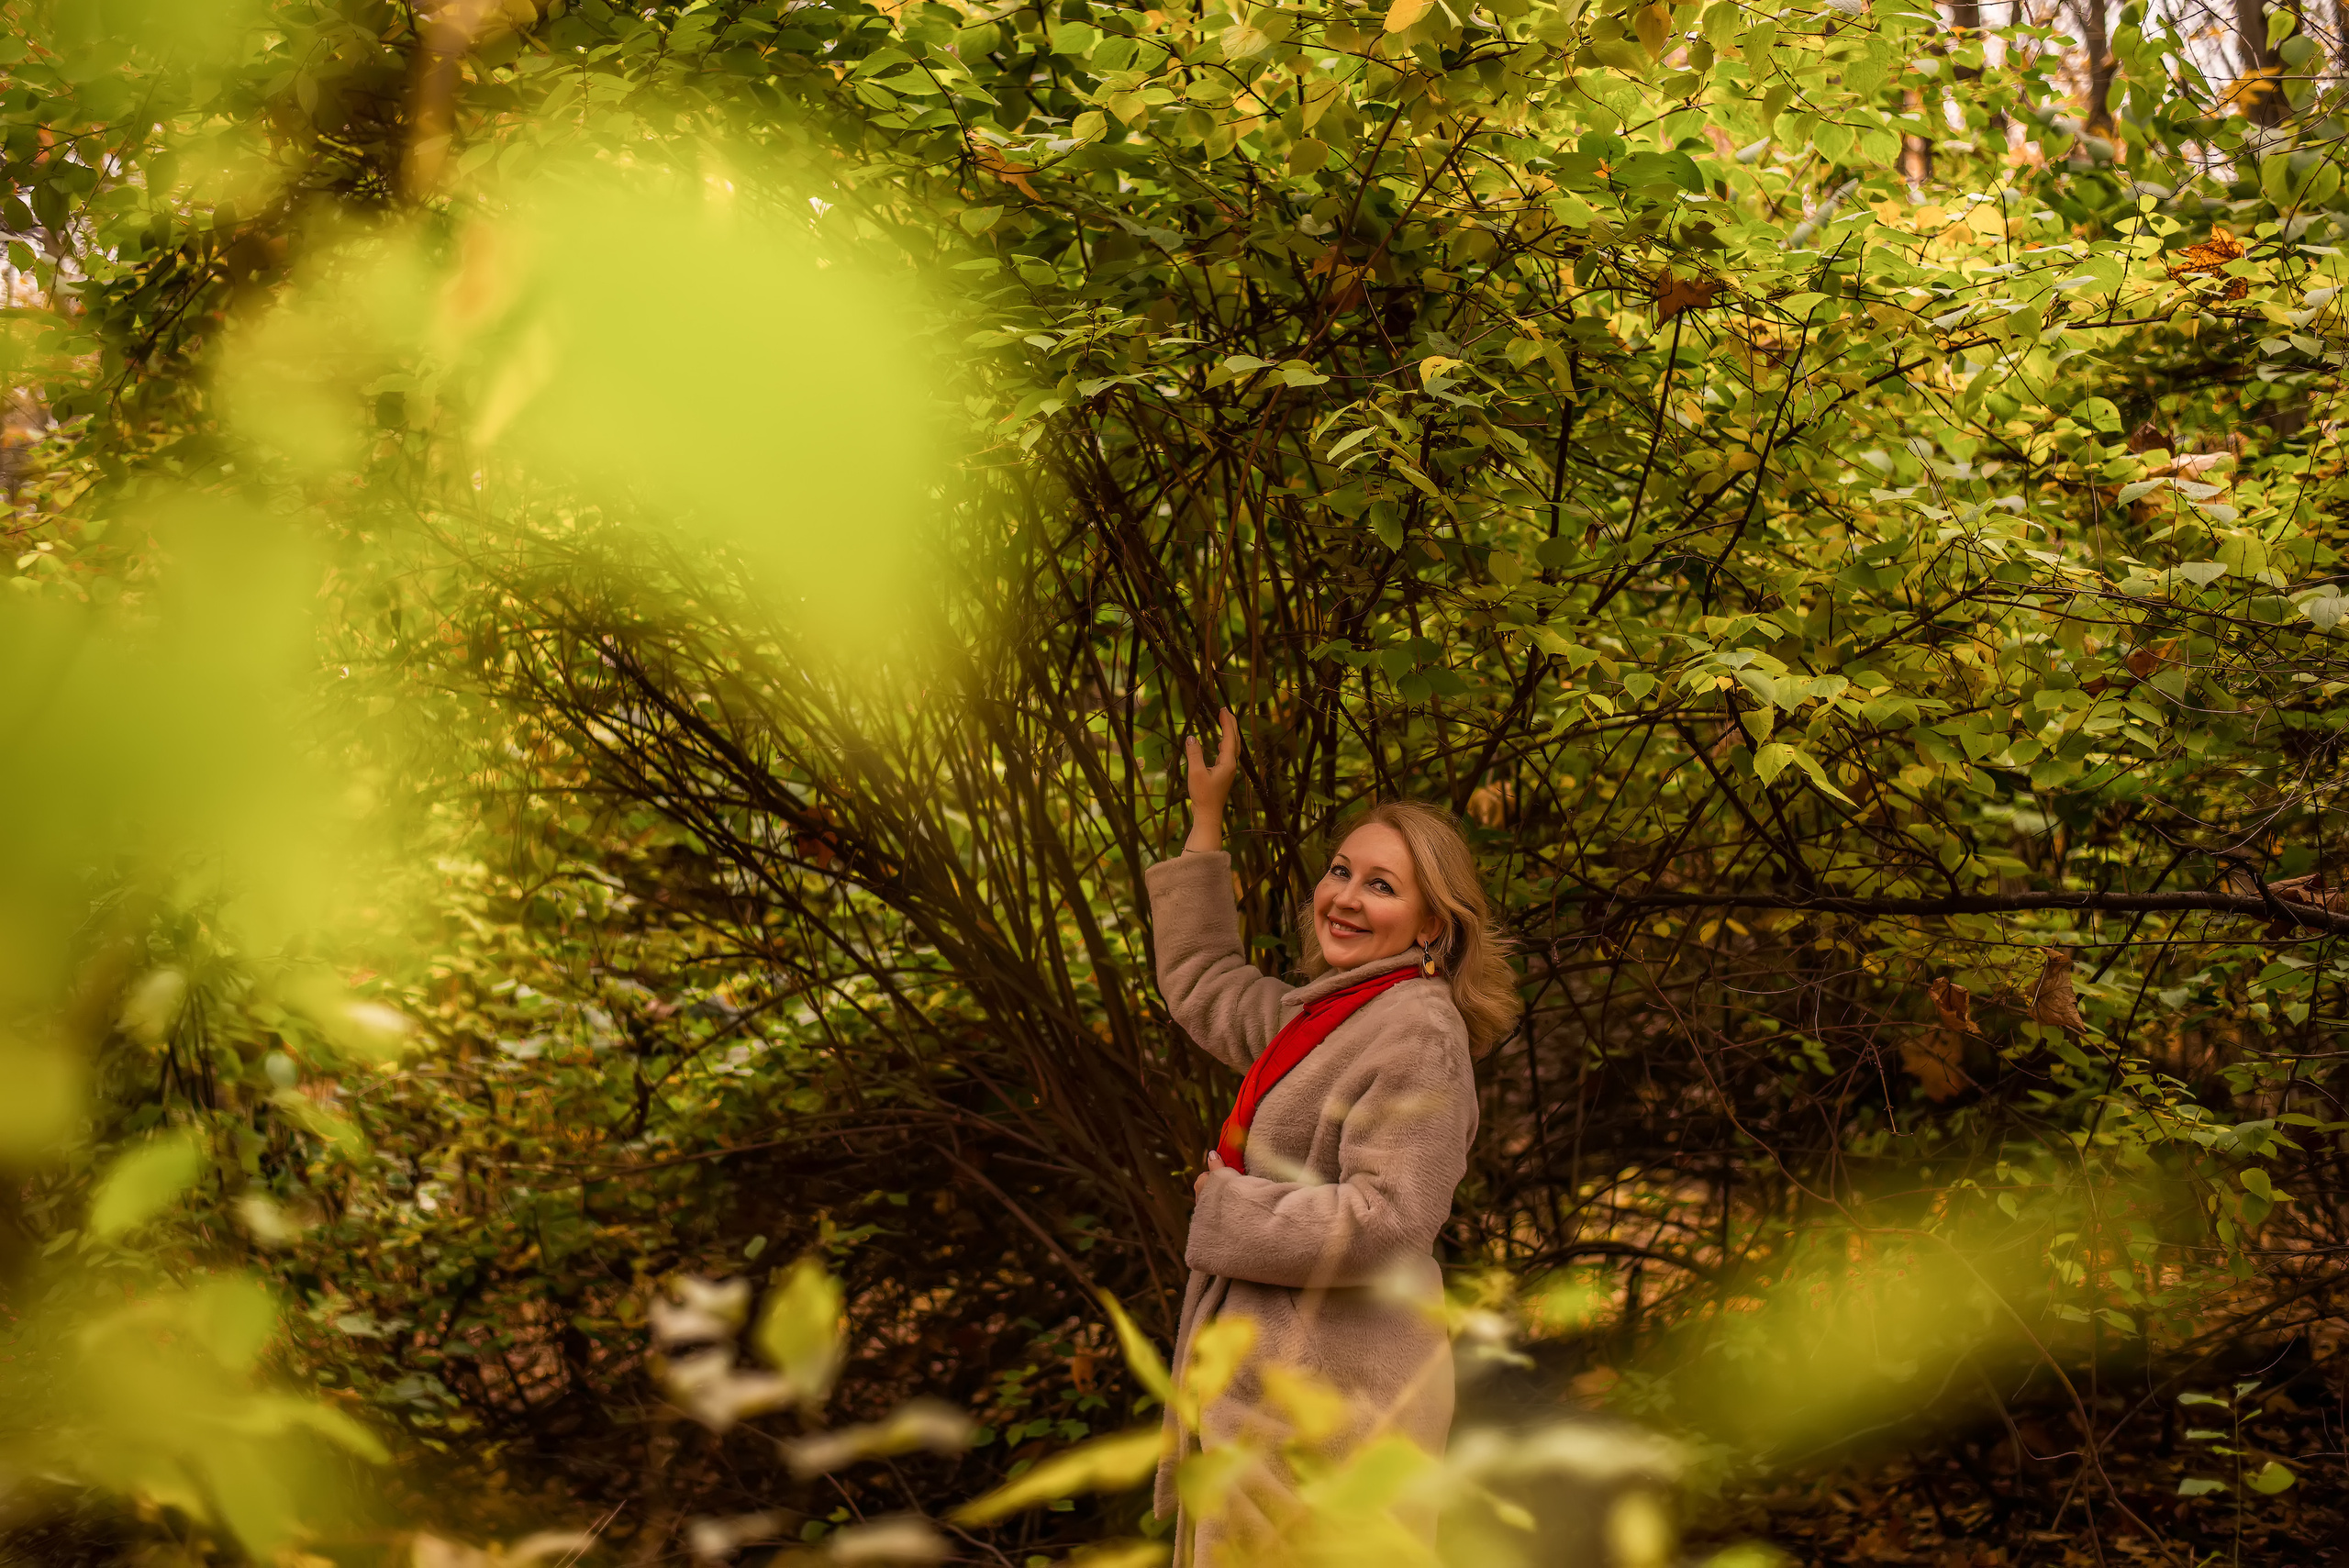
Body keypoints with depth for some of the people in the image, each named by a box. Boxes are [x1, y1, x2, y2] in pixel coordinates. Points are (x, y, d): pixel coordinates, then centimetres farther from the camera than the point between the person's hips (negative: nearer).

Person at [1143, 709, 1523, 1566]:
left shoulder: (1418, 1033, -16)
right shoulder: (1321, 1013, 13)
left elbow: (1385, 1221, -25)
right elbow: (1203, 985, 31)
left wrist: (1229, 1208, -12)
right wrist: (1206, 815, 30)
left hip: (1333, 1387, -10)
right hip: (1268, 1365, 10)